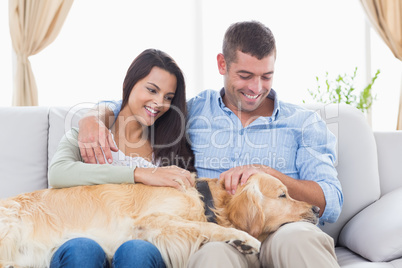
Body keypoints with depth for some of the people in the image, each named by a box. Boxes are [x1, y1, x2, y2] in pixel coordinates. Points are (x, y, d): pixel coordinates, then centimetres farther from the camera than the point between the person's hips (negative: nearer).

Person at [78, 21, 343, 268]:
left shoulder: (304, 123, 15)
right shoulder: (192, 112, 18)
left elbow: (331, 205, 4)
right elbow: (118, 107, 28)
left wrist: (266, 173, -11)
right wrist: (92, 119, 3)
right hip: (219, 236, -1)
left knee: (295, 237, -37)